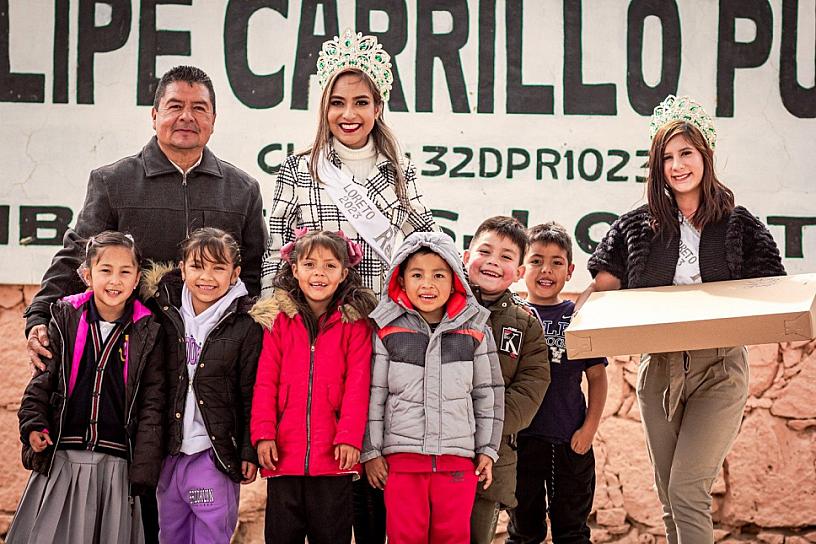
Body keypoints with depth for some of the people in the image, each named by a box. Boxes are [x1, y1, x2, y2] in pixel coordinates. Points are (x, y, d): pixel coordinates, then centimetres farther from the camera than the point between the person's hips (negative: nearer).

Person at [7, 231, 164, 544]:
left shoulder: (147, 333, 0)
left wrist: (142, 470, -3)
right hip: (60, 461, 1)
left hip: (115, 466, -1)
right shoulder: (66, 320, 2)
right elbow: (43, 380, 8)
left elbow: (151, 405, 1)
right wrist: (33, 424, -7)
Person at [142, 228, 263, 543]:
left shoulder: (246, 326, -6)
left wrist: (249, 453, -4)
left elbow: (252, 396, -3)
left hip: (216, 454, -3)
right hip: (169, 452, 4)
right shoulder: (165, 313, 3)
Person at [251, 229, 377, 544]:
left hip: (334, 456, -1)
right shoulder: (280, 320, 6)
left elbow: (357, 384, -3)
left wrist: (349, 436, -13)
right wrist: (264, 433, -7)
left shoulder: (354, 323, 2)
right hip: (283, 453, 2)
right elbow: (266, 381, 2)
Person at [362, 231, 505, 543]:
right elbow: (373, 395, 3)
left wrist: (488, 450, 8)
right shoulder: (387, 330, 1)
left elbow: (488, 394, 10)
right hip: (401, 457, -1)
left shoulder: (475, 331, 5)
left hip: (458, 458, 1)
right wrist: (371, 451, 1)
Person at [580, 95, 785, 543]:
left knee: (686, 489, -14)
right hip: (658, 368, 3)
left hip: (719, 369, -3)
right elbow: (601, 287, 6)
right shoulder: (635, 228, 4)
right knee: (669, 498, 10)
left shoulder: (739, 225, 1)